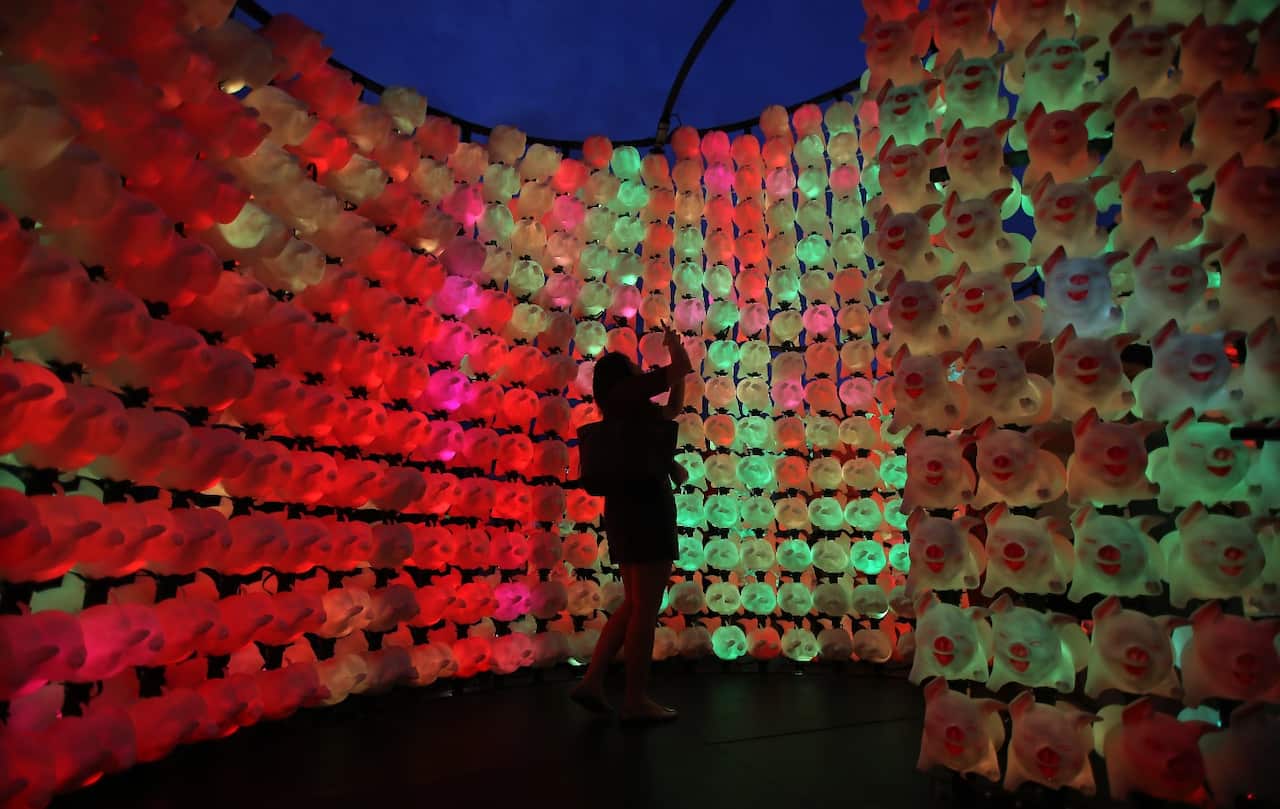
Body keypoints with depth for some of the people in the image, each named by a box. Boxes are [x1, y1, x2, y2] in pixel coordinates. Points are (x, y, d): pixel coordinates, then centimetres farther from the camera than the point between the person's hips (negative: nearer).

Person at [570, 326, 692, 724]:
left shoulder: (623, 408, 20)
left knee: (634, 605, 16)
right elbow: (683, 366, -4)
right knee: (646, 608, -2)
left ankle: (592, 681, 15)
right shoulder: (627, 391, -4)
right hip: (645, 507, -9)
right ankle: (636, 700, 6)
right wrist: (674, 344, 15)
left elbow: (673, 409, 33)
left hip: (628, 507, 10)